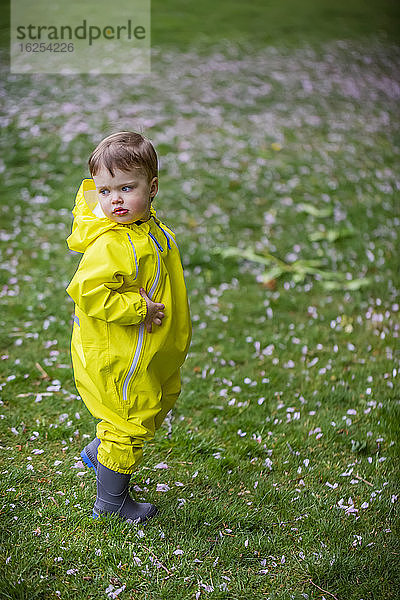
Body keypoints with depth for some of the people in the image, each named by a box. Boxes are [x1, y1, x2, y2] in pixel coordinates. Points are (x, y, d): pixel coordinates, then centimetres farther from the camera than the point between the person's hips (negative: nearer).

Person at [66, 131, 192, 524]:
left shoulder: (145, 226, 0)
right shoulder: (112, 245, -29)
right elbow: (87, 291, -35)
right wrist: (138, 308, -29)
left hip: (148, 353, 10)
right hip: (117, 356, -10)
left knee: (159, 402, 26)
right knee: (129, 421, 4)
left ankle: (99, 452, 45)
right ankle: (110, 503, 24)